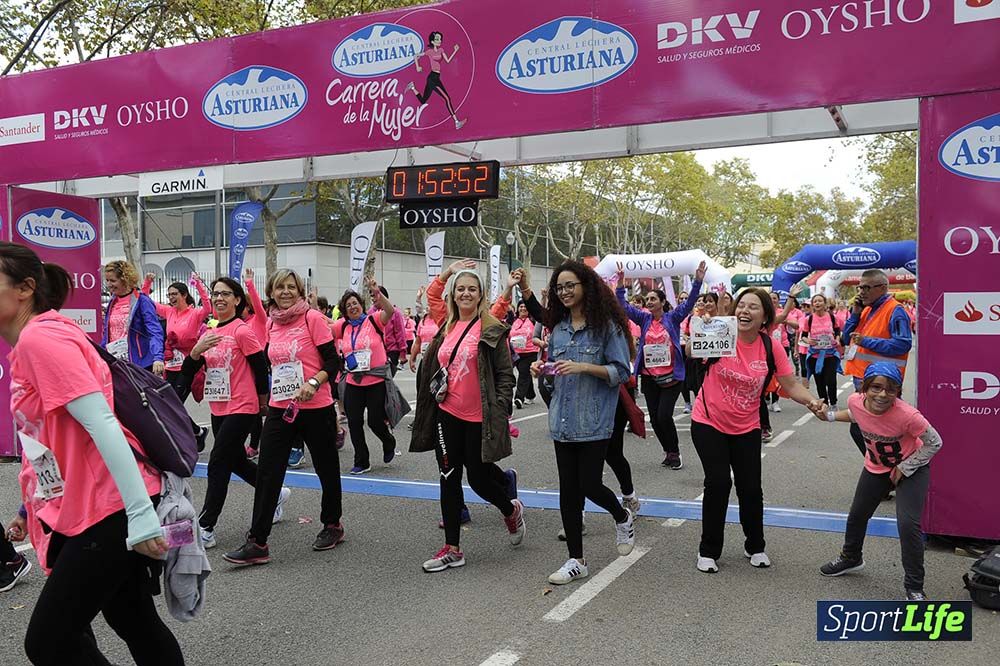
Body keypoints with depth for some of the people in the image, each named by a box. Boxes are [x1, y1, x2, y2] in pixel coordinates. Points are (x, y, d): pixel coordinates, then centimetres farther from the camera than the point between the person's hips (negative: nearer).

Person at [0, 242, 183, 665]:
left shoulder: (39, 337, -15)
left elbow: (102, 424, -23)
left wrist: (141, 515, -27)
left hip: (108, 513, -9)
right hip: (85, 510, 9)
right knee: (135, 623, 17)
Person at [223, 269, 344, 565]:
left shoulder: (312, 318, -8)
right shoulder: (271, 324, 7)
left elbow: (333, 361, -12)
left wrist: (314, 382, -25)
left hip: (315, 408, -4)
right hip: (280, 408, 5)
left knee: (326, 468, 11)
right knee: (267, 473, 0)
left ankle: (332, 525, 32)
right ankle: (257, 543, 5)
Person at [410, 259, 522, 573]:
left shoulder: (492, 330, -7)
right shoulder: (447, 327, 9)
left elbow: (505, 374, -6)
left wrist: (501, 412, -12)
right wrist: (449, 271, 16)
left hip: (479, 418, -5)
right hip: (447, 415, 5)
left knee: (478, 478, 3)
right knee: (449, 479, 7)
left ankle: (511, 509, 35)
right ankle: (452, 549, 15)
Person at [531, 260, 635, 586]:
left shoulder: (607, 325, -5)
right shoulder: (558, 328, 12)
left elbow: (621, 372, -8)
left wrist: (584, 367, -20)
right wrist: (541, 369, 0)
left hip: (594, 421, -5)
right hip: (563, 419, 5)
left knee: (589, 485, -3)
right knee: (568, 489, 6)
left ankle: (623, 517, 32)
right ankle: (576, 560, 17)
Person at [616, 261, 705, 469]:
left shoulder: (673, 318, -1)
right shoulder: (644, 318, 7)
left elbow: (689, 303, -9)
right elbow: (625, 306, 1)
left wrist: (697, 282, -21)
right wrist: (620, 285, -11)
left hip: (671, 375, -4)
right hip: (649, 376, 4)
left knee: (664, 416, -10)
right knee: (654, 418, 7)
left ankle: (674, 452, 10)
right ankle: (668, 452, 25)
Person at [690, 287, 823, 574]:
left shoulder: (770, 348, -8)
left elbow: (791, 385, -5)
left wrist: (811, 401, -25)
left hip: (746, 428, 2)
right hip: (709, 424, -2)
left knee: (750, 488, 5)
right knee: (718, 483, -8)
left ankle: (755, 547, 30)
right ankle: (708, 551, 10)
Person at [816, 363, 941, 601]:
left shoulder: (907, 415, -38)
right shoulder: (855, 401, -24)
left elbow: (934, 443, -21)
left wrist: (904, 468, -18)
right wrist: (829, 416, -6)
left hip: (912, 468, -5)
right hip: (875, 467, 5)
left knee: (908, 524, -18)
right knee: (857, 515, 19)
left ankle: (914, 588, 2)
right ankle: (850, 557, 49)